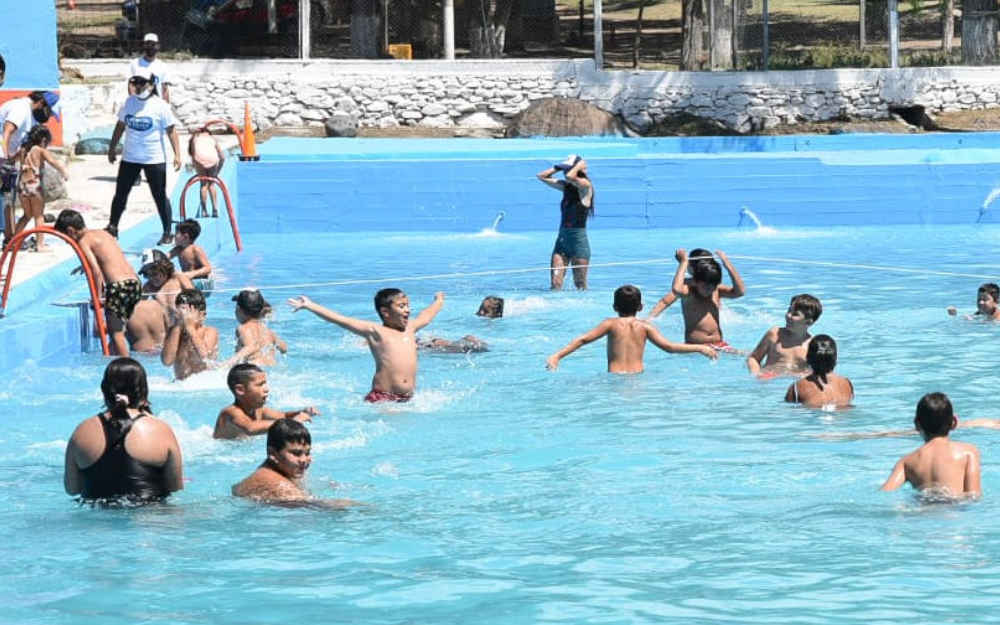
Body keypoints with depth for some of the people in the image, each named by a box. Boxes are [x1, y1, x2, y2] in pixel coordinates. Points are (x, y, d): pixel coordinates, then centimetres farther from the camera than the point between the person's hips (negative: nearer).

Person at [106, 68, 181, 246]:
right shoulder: (130, 102, 5)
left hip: (154, 159, -4)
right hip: (130, 158, 4)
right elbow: (120, 126, 16)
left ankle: (167, 232, 10)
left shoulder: (160, 106, -8)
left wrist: (177, 154, -16)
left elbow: (171, 131, -8)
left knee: (160, 197, 1)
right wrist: (112, 148, 18)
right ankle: (112, 227, 23)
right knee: (120, 194, 9)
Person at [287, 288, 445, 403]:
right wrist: (309, 306, -9)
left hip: (407, 398, 6)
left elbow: (426, 317, 41)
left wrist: (438, 302, 61)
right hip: (381, 398, -6)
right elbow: (341, 320, -4)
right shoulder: (375, 331, 1)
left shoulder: (410, 328, 19)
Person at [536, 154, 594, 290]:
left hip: (578, 239, -6)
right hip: (562, 238, 6)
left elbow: (570, 177, -27)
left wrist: (579, 166, -10)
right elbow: (542, 176, 21)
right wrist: (558, 167, 12)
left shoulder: (585, 186, -7)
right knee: (555, 284, -5)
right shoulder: (566, 186, 13)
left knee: (580, 285, 1)